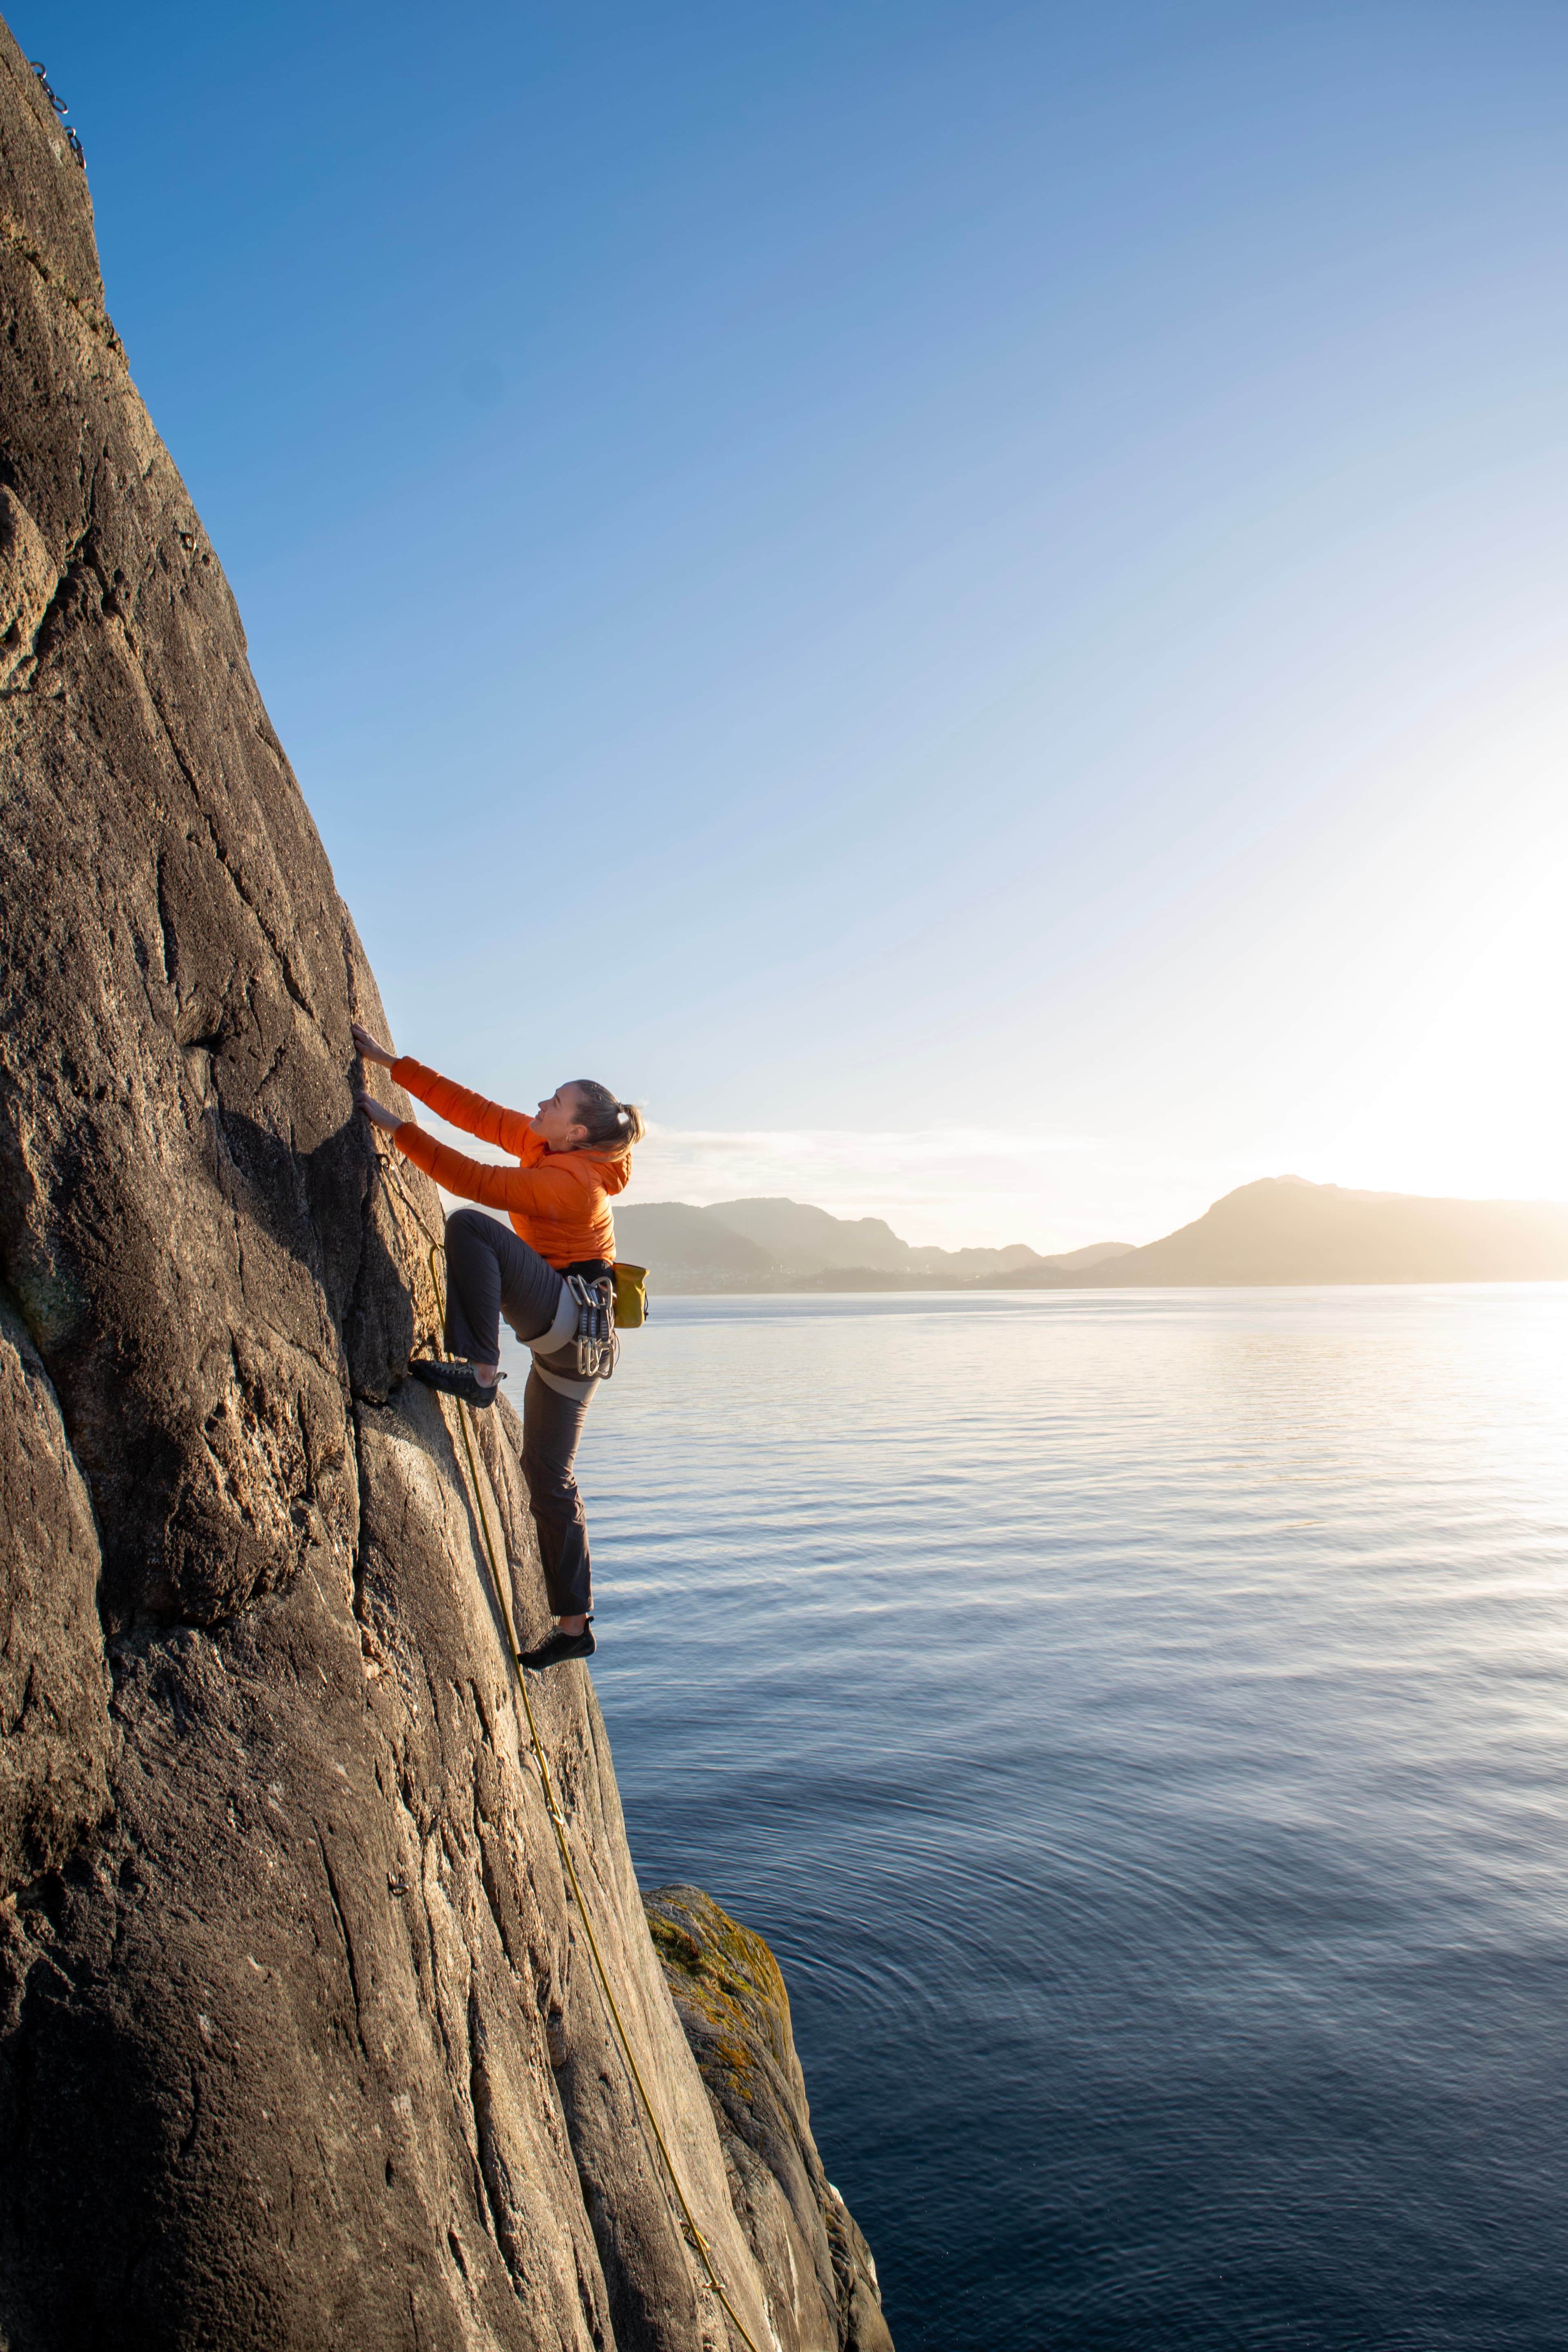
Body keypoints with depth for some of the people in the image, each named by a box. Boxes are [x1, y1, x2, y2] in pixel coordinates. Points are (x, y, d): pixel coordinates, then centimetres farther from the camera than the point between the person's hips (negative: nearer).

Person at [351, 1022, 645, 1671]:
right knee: (548, 1475, 12)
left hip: (566, 1319, -10)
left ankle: (479, 1372, -26)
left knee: (468, 1226, -22)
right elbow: (472, 1111, 7)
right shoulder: (544, 1144, 7)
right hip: (571, 1339, 10)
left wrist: (398, 1128, -20)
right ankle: (574, 1625, 17)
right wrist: (393, 1064, 6)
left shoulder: (569, 1183, -19)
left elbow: (476, 1182, -24)